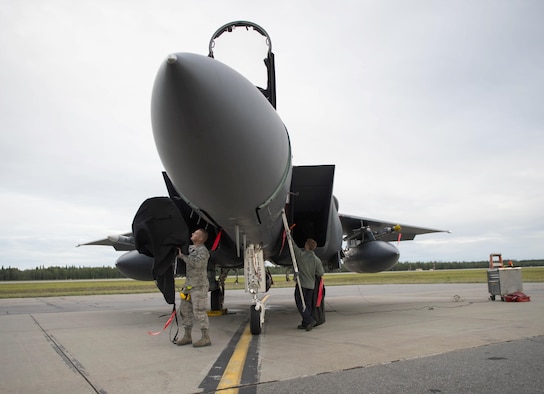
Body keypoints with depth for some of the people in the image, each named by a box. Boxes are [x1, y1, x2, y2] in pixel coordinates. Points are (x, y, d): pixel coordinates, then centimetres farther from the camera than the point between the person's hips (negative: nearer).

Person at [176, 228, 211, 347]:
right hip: (189, 284, 9)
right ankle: (187, 336, 21)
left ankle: (206, 338, 1)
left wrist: (183, 255, -20)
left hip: (199, 285, -9)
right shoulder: (190, 248, 13)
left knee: (199, 311, -7)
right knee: (185, 309, 11)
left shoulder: (203, 250, -12)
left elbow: (197, 263, -28)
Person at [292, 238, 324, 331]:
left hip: (301, 283, -5)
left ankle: (310, 320, -11)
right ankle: (305, 324, 15)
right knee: (308, 305, 12)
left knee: (300, 304, 1)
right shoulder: (316, 260, -3)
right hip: (311, 285, 5)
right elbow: (321, 273, -1)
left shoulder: (300, 254, -14)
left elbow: (293, 245, -3)